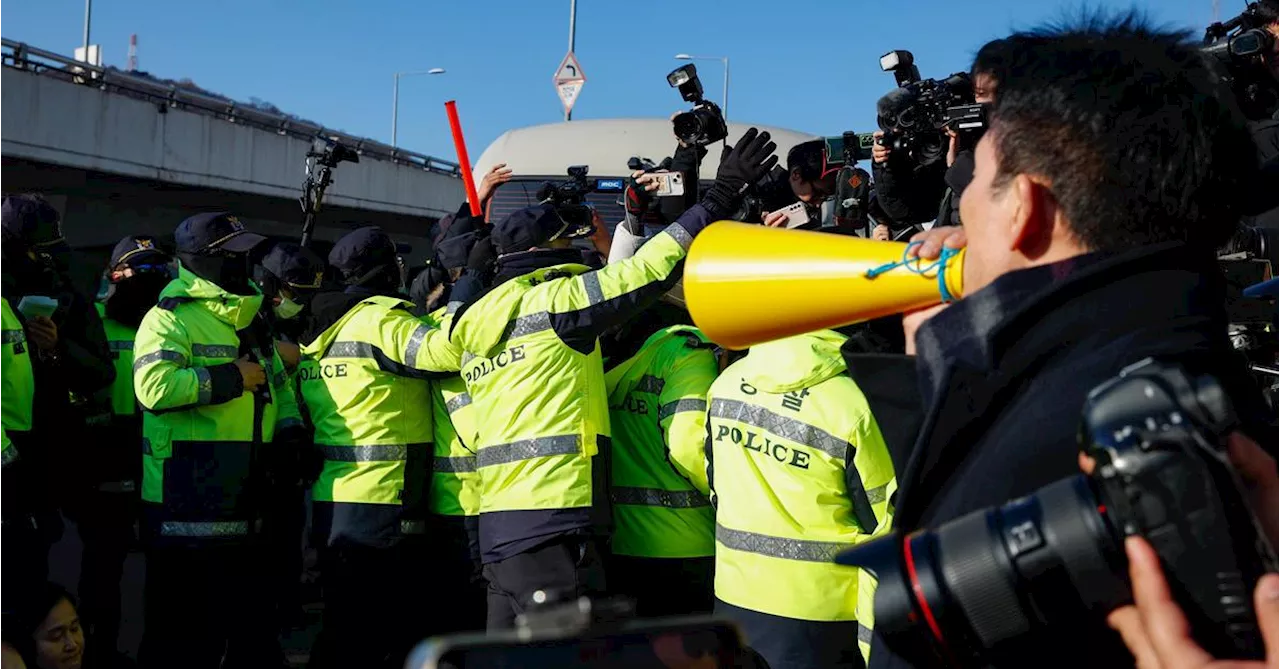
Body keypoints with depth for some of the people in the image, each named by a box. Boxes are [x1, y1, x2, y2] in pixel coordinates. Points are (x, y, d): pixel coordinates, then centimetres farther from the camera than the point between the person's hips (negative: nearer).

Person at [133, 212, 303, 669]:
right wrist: (231, 378, -18)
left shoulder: (249, 320, 17)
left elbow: (279, 382, 25)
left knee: (252, 615, 18)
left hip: (245, 504, 8)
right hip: (187, 508, -8)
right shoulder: (171, 318, -10)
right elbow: (154, 386, -27)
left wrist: (288, 430, 5)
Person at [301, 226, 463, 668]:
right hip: (382, 503, -9)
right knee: (390, 632, -2)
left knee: (345, 629, 18)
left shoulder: (321, 330, 15)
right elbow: (447, 349, -28)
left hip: (330, 501, 9)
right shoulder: (382, 320, -11)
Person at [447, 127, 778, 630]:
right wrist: (722, 197, -2)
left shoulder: (477, 323, 15)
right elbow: (649, 268, -8)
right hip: (551, 523, -9)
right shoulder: (554, 300, -7)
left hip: (497, 520, 9)